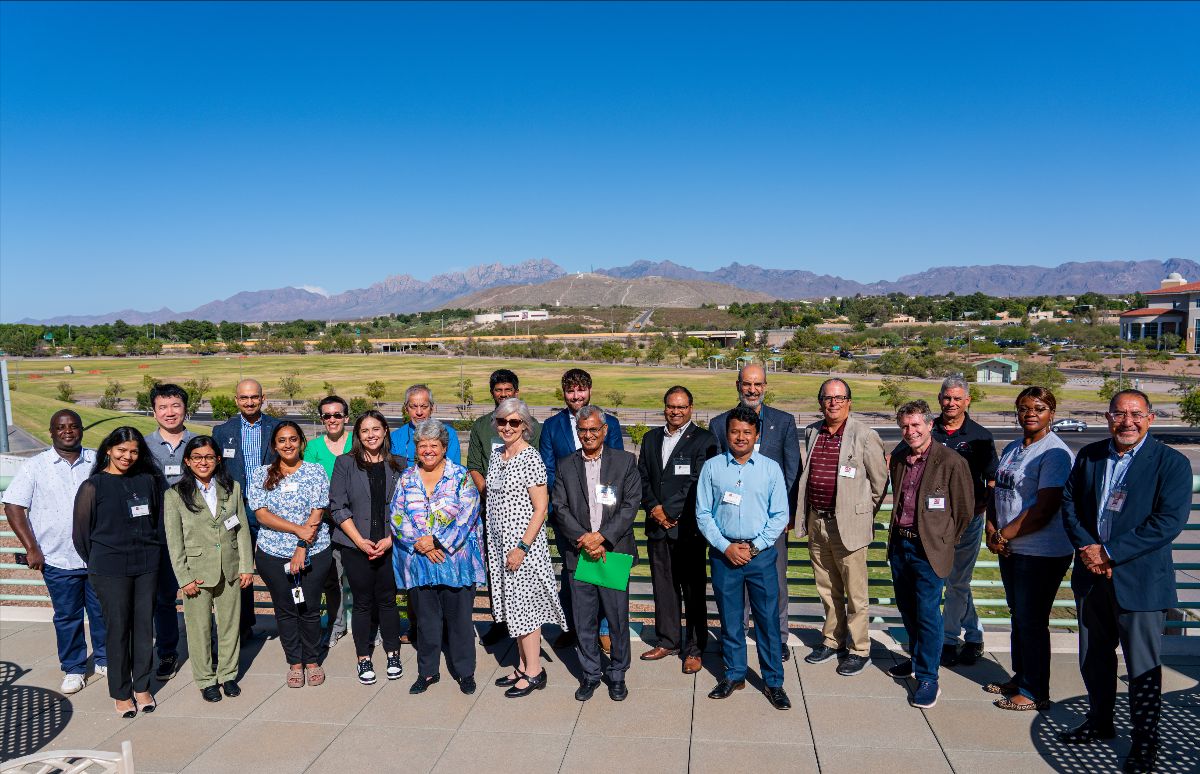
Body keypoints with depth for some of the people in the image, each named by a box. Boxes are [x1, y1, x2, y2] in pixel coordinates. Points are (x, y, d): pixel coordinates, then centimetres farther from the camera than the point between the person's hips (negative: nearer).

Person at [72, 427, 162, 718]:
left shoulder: (147, 480, 5)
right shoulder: (93, 486, -5)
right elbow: (81, 531, 1)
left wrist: (154, 552, 11)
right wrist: (96, 563, 7)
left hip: (146, 565, 3)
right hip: (110, 569, -3)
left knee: (144, 625, 8)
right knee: (118, 628, 3)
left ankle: (142, 686, 22)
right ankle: (121, 693, 17)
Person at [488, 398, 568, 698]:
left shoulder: (531, 458, -14)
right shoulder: (496, 455, 9)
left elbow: (541, 508, -16)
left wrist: (522, 547, -20)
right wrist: (492, 543, 14)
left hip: (524, 544, -7)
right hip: (500, 543, 8)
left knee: (524, 604, -1)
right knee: (513, 604, 14)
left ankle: (534, 672, 11)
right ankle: (523, 665, 26)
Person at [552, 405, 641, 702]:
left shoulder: (625, 461, 2)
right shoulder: (565, 466, 7)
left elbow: (631, 504, -5)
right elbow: (560, 508, 1)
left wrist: (601, 536, -14)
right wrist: (585, 540, -11)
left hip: (614, 552, -1)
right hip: (579, 554, 2)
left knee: (618, 618, 5)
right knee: (584, 620, 9)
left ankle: (617, 674, 23)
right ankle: (590, 674, 26)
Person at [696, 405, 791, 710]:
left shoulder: (771, 468, 0)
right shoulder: (711, 468, 1)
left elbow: (780, 515, 0)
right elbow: (703, 514, 1)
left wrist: (754, 547, -8)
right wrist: (726, 547, -8)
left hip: (761, 554, -1)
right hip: (724, 554, 1)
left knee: (768, 619, 3)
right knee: (730, 619, 11)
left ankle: (773, 682, 17)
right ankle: (734, 674, 27)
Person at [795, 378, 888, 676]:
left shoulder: (865, 436, -10)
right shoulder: (811, 432, 7)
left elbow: (880, 481, -3)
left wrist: (864, 512, 4)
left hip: (848, 524, -5)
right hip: (816, 521, 6)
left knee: (855, 591, 4)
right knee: (827, 588, 18)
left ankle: (859, 649, 18)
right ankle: (832, 640, 33)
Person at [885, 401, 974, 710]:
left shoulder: (951, 462, -13)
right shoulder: (898, 458, 6)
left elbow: (965, 510, -5)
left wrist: (945, 542, 3)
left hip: (929, 549, -6)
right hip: (899, 544, 6)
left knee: (927, 613, -3)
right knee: (907, 608, 18)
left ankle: (928, 678, 8)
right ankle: (918, 658, 38)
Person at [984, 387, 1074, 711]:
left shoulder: (1055, 454, -16)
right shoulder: (1011, 449, 11)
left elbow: (1043, 510, -21)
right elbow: (996, 492, 13)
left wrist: (1003, 535, -14)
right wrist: (992, 532, -2)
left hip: (1042, 554, -8)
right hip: (1010, 549, 8)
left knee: (1031, 621, 1)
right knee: (1018, 615, 19)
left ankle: (1035, 693, 15)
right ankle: (1019, 678, 33)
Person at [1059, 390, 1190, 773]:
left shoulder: (1171, 463, -9)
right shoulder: (1088, 456, 5)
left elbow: (1169, 521, -17)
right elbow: (1069, 502, 6)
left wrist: (1110, 552, -19)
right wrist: (1085, 547, -10)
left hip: (1139, 580, -5)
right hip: (1091, 576, 5)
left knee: (1143, 666, 6)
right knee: (1094, 657, 18)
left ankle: (1145, 741, 23)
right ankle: (1100, 722, 37)